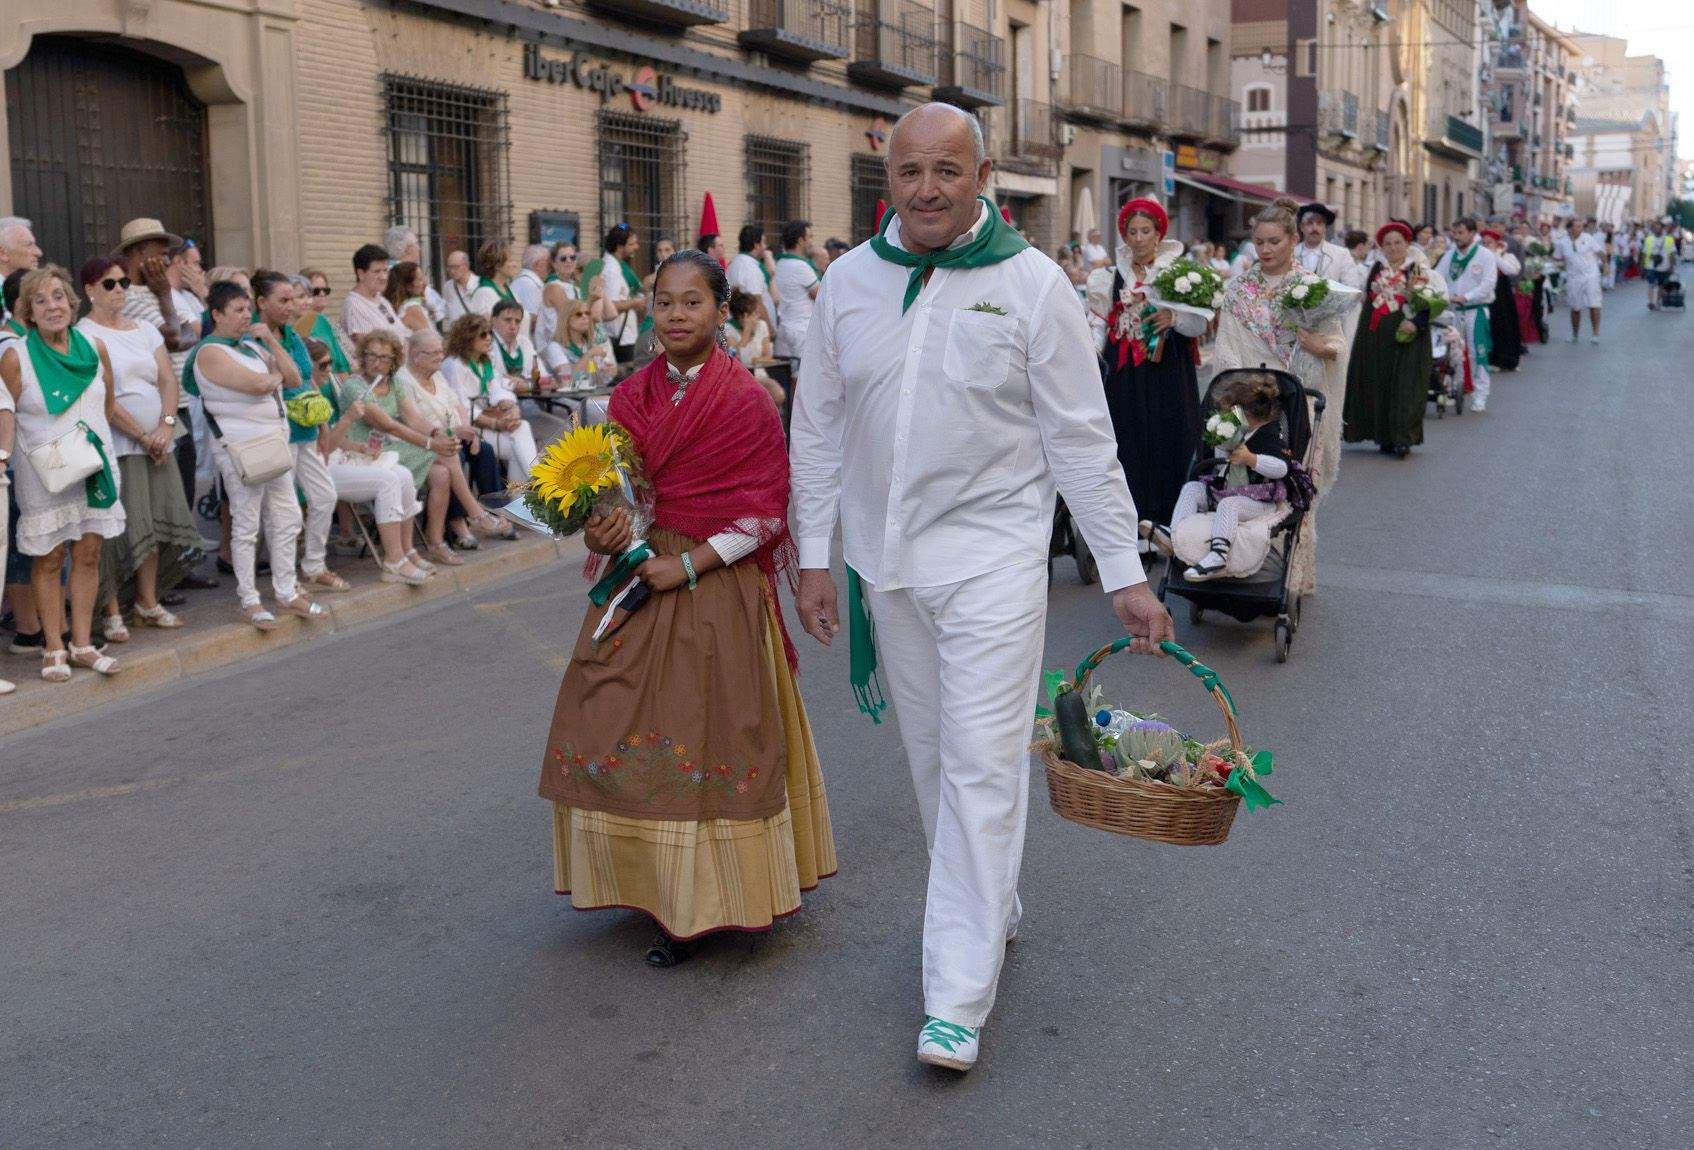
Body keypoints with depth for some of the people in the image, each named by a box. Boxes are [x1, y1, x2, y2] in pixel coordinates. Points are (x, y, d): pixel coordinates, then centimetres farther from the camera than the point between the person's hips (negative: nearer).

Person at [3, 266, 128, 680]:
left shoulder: (95, 347, 3)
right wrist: (46, 450, -9)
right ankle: (53, 648, 11)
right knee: (49, 559, 2)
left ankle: (82, 644, 14)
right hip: (43, 473, -4)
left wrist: (91, 436, 11)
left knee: (88, 555, 6)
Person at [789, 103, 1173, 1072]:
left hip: (992, 555, -4)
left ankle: (959, 999, -1)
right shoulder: (851, 280, 4)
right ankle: (993, 910, 36)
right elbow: (819, 426, 9)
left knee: (983, 765, -7)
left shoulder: (1032, 282, -6)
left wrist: (1125, 572, -5)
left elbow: (1082, 437, -4)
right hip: (886, 561, 4)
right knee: (933, 757, 15)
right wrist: (814, 554, 7)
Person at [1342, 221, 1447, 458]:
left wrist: (1416, 322, -20)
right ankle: (1385, 437, 12)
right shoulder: (1375, 269, 12)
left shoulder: (1419, 271, 1)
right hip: (1375, 336, 4)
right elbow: (1366, 298, 17)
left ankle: (1402, 438, -8)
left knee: (1405, 385, -7)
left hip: (1406, 336, -4)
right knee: (1377, 384, 4)